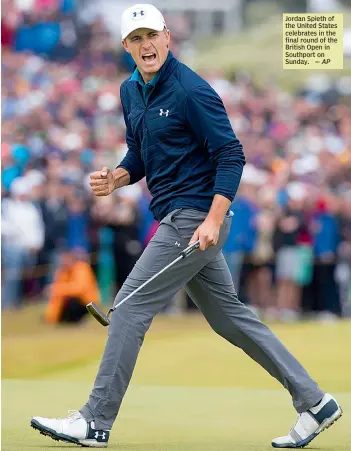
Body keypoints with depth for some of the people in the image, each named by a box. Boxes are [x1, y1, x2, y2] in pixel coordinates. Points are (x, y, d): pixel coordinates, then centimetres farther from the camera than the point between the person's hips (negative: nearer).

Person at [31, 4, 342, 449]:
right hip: (176, 219, 10)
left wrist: (214, 219, -25)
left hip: (194, 219, -10)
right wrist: (115, 178, 0)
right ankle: (313, 403, 16)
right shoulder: (131, 91, 12)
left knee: (130, 308, -9)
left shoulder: (192, 90, -15)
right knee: (230, 317, 12)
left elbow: (231, 155, -17)